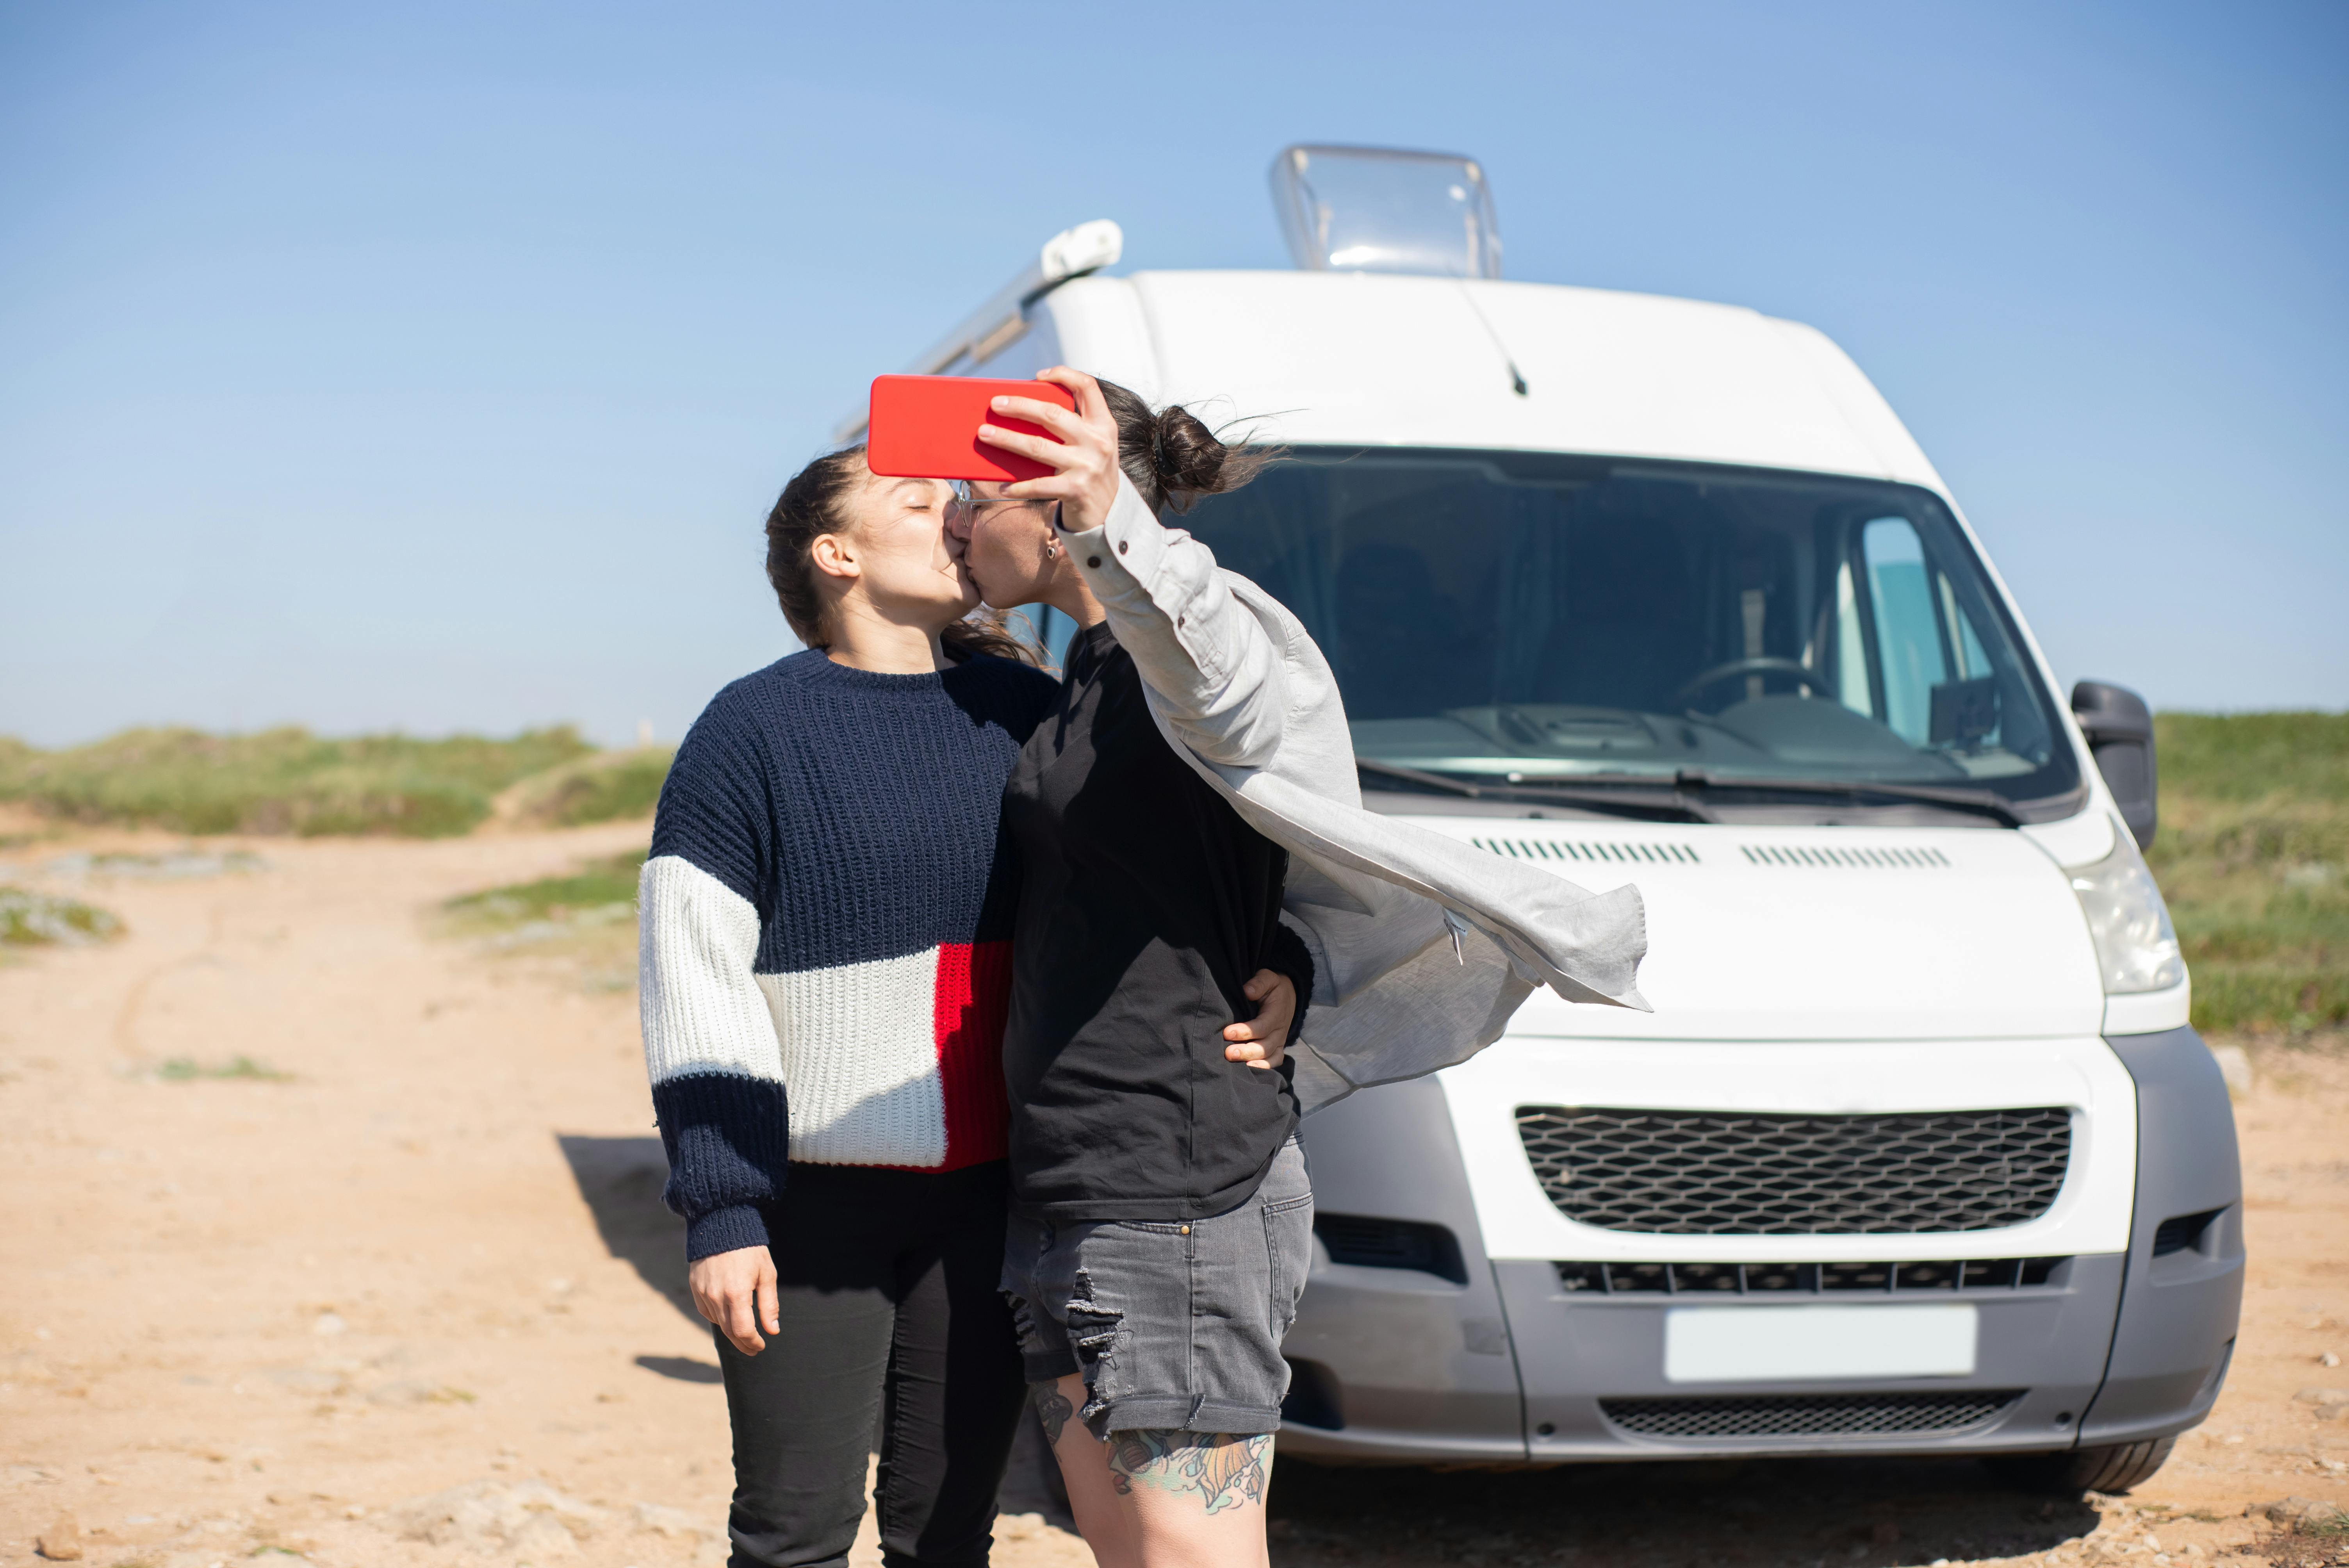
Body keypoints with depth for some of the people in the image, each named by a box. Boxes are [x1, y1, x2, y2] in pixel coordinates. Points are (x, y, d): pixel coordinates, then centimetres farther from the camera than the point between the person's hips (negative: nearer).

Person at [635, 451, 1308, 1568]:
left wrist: (1271, 972, -9)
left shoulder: (1021, 707, 6)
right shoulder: (754, 731, -5)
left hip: (988, 1193, 4)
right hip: (812, 1199, -4)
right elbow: (695, 988, -8)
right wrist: (720, 1212, -14)